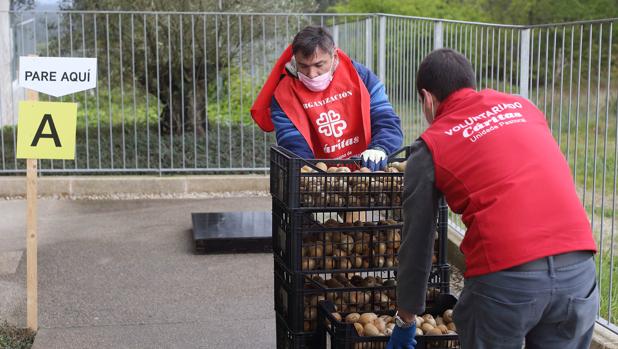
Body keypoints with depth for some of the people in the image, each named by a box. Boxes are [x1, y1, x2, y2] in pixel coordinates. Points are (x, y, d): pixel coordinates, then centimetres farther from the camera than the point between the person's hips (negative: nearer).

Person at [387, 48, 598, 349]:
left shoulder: (429, 147, 9)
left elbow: (416, 242, 12)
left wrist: (406, 320, 22)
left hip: (504, 278, -4)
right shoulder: (521, 106, 19)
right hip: (579, 267, 4)